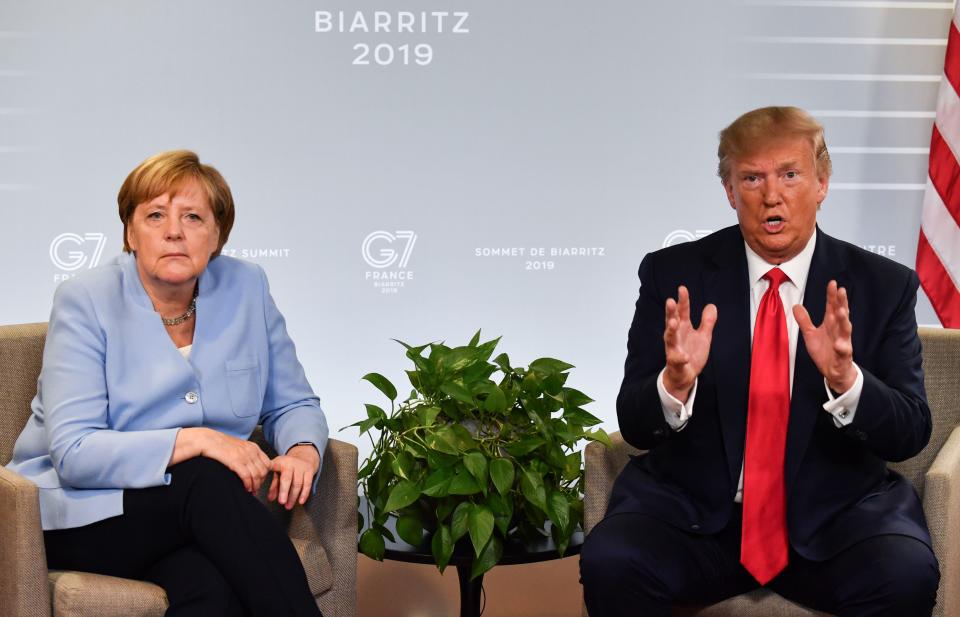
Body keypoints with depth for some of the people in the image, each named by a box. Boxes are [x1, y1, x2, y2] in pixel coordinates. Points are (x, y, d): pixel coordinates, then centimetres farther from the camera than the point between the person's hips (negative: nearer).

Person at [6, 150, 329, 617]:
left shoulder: (246, 288, 4)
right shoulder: (86, 301, -8)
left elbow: (293, 405, 12)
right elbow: (73, 453, -17)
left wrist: (302, 451, -12)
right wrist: (193, 441, -28)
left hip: (196, 516, 2)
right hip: (82, 515, -2)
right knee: (207, 482, -33)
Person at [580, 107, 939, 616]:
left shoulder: (884, 285, 2)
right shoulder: (672, 274, 1)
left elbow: (910, 434, -3)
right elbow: (635, 426, -1)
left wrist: (844, 378, -24)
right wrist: (675, 383, -25)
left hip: (833, 515, 0)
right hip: (693, 512, 0)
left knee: (907, 575, -30)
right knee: (609, 562, -28)